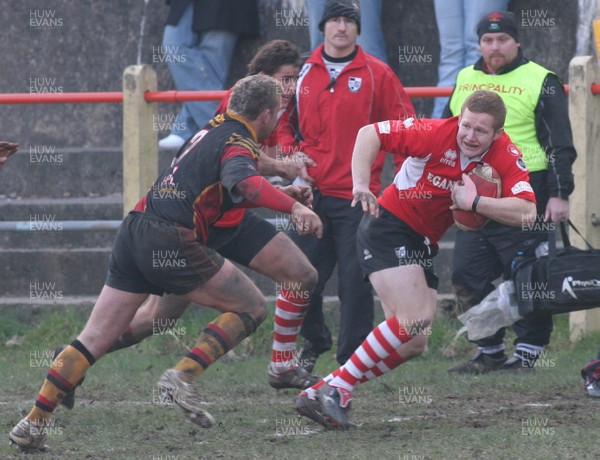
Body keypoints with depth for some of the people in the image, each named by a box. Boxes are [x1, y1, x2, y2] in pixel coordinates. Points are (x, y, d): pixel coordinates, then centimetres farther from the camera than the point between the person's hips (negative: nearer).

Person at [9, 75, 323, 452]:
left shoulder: (216, 132, 24)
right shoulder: (238, 144, -5)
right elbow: (243, 183, -28)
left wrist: (280, 193, 34)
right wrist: (292, 206, -37)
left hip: (134, 232, 9)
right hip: (171, 243, -9)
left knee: (94, 340, 7)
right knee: (251, 307, 3)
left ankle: (34, 423, 0)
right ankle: (183, 377, -9)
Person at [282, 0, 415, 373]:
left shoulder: (376, 73, 1)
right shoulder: (304, 73, 9)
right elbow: (285, 122, 21)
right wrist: (290, 156, 4)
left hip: (357, 193, -3)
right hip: (312, 192, 3)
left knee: (355, 279, -6)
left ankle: (353, 356, 3)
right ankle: (315, 340, 28)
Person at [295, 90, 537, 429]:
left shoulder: (505, 156, -10)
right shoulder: (436, 134, -20)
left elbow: (526, 212, -21)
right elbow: (371, 133, -14)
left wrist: (475, 203, -30)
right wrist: (361, 184, -25)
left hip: (425, 245, 7)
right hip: (389, 226, -7)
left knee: (414, 344, 5)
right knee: (413, 321, -24)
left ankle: (320, 394, 10)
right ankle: (335, 389, -18)